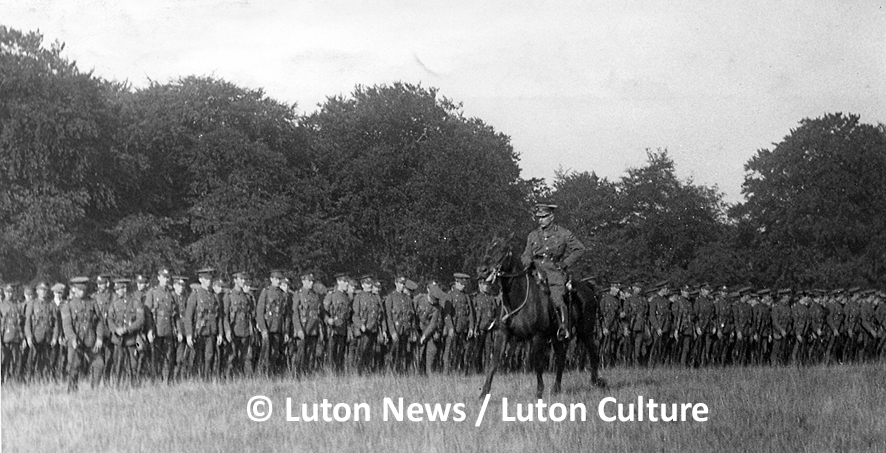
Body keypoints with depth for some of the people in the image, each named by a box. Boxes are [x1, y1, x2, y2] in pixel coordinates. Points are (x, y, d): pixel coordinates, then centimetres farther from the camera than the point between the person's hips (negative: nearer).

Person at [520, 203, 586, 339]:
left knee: (557, 299, -25)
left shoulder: (563, 234, 5)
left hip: (555, 271, -4)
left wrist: (565, 264, -2)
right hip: (536, 271, 4)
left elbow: (579, 249, 8)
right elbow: (527, 255, 20)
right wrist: (526, 266, -3)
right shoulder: (532, 235, 16)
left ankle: (564, 328, -16)